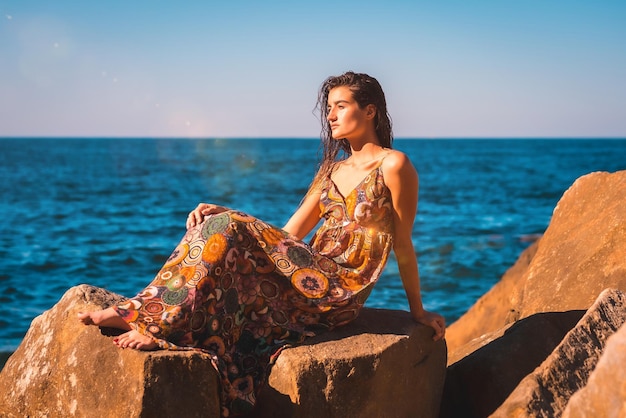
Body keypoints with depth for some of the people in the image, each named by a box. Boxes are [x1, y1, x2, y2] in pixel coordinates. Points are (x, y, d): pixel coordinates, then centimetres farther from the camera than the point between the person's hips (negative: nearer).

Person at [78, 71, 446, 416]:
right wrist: (218, 214, 2)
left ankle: (156, 323, -22)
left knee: (229, 232, -23)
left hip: (340, 291, -7)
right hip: (312, 278, 7)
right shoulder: (333, 169, 20)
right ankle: (143, 309, -21)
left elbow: (403, 247, 1)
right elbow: (288, 235, 13)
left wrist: (418, 311, 6)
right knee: (220, 224, -13)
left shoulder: (393, 166, -3)